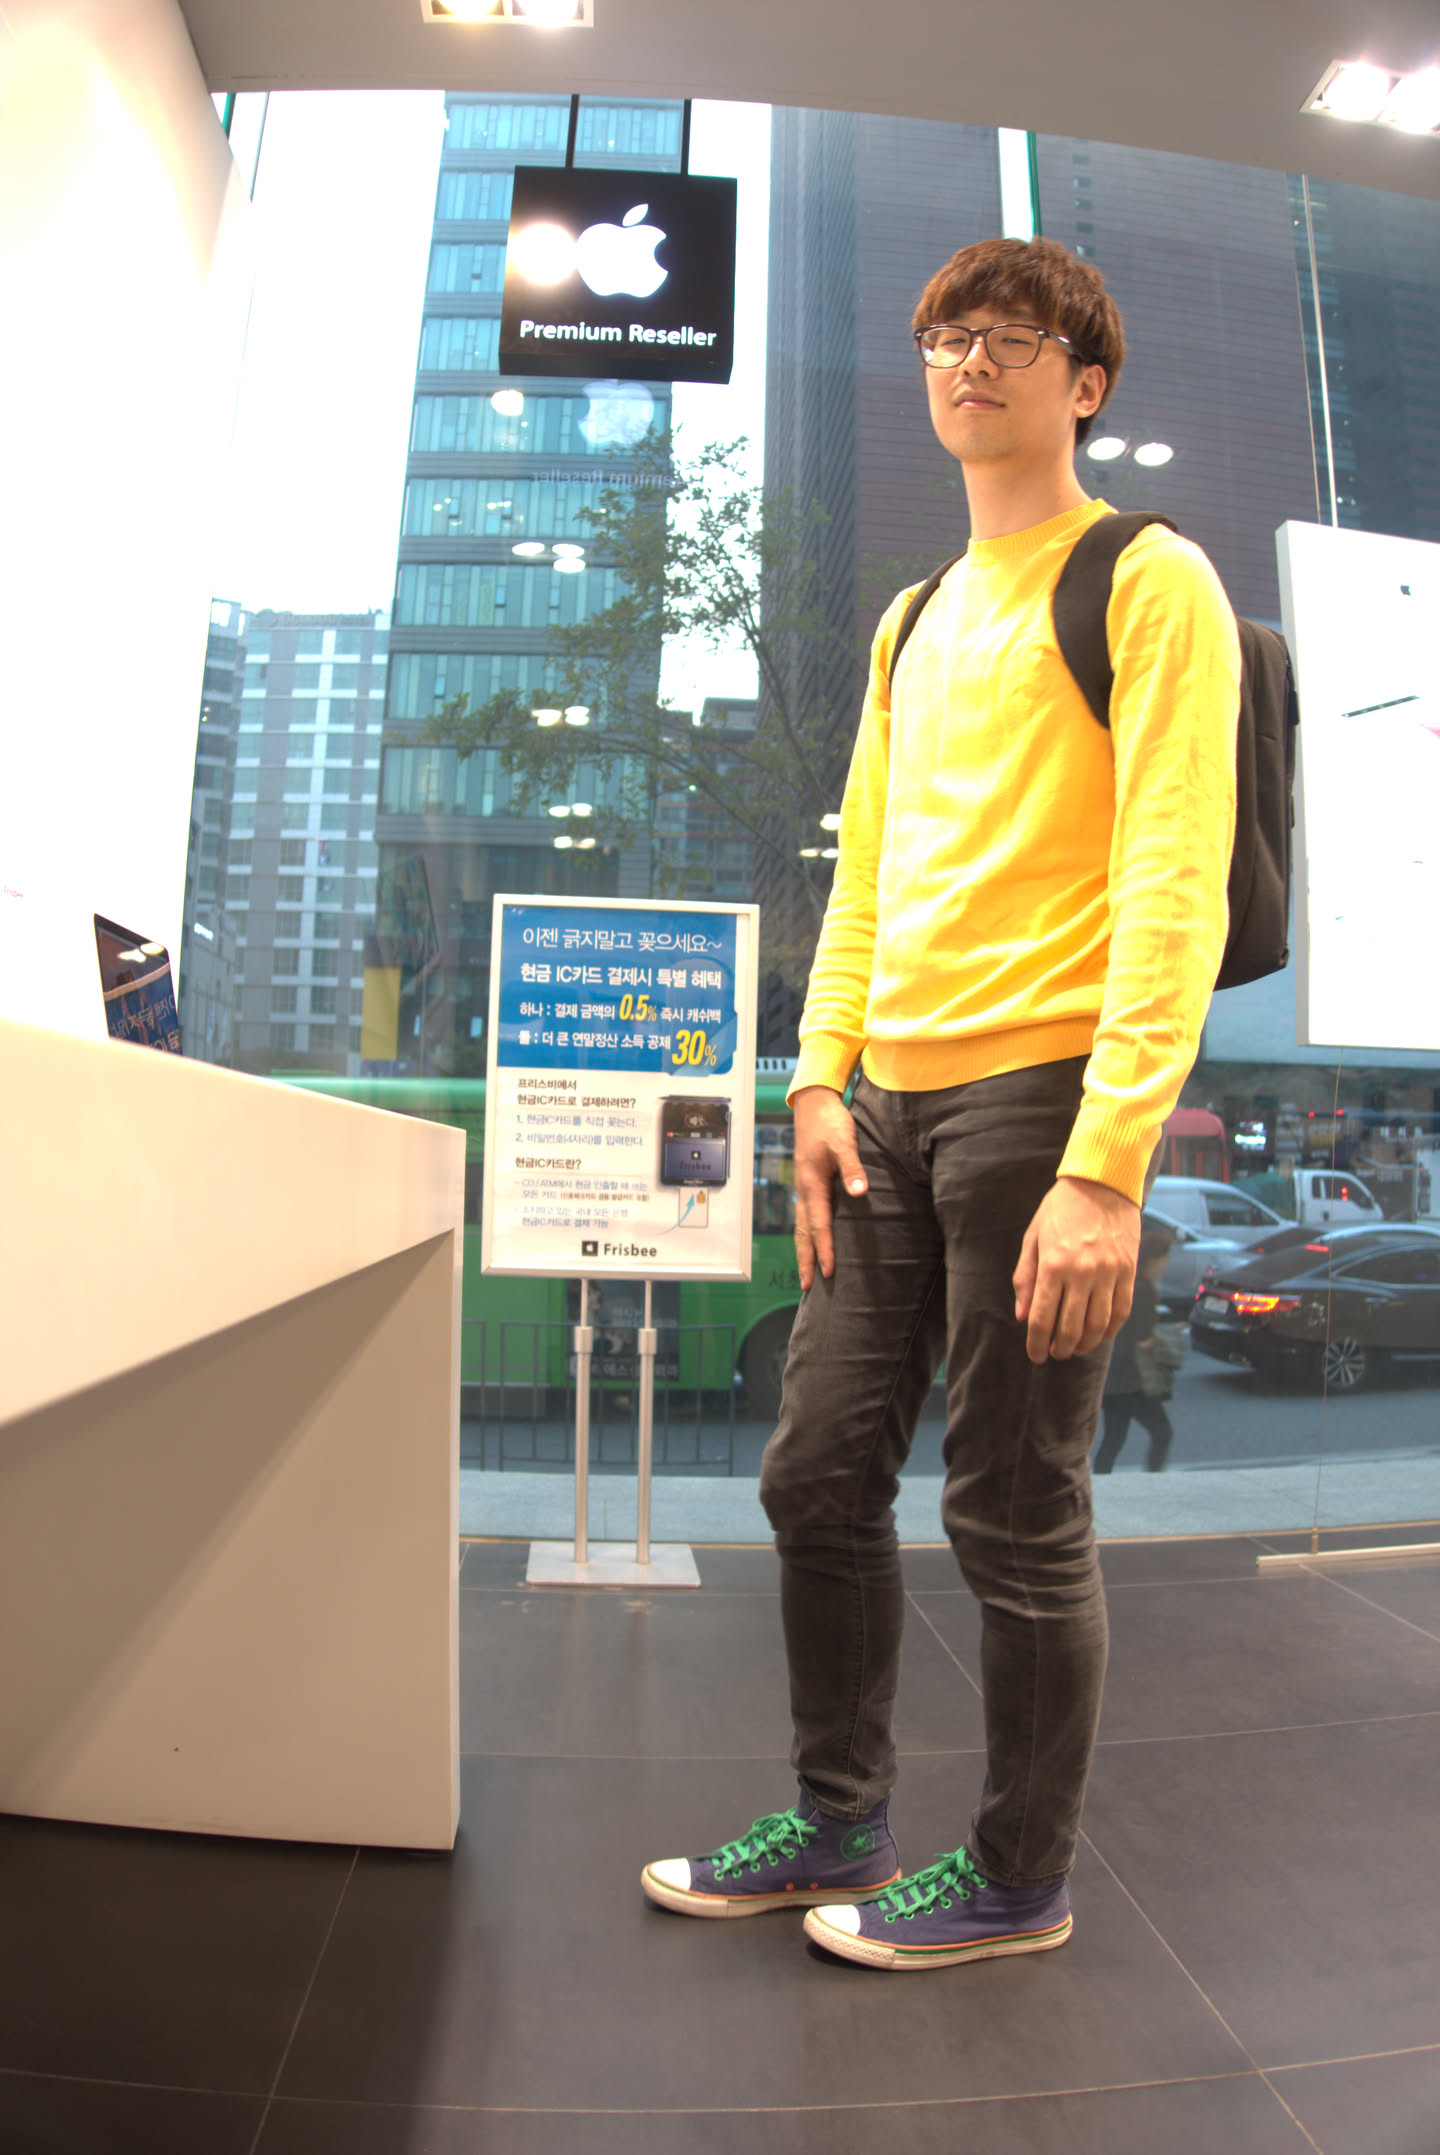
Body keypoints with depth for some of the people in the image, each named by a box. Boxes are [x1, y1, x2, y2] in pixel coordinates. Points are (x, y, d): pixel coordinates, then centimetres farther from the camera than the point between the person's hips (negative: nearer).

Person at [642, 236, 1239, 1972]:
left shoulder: (1148, 583, 1)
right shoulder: (914, 623, 23)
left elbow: (1174, 884, -10)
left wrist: (1108, 1164, -18)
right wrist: (821, 1080, 7)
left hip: (1037, 1095, -7)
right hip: (894, 1106, 7)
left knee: (1015, 1521, 3)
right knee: (818, 1477, 11)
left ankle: (1017, 1880, 28)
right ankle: (838, 1824, 33)